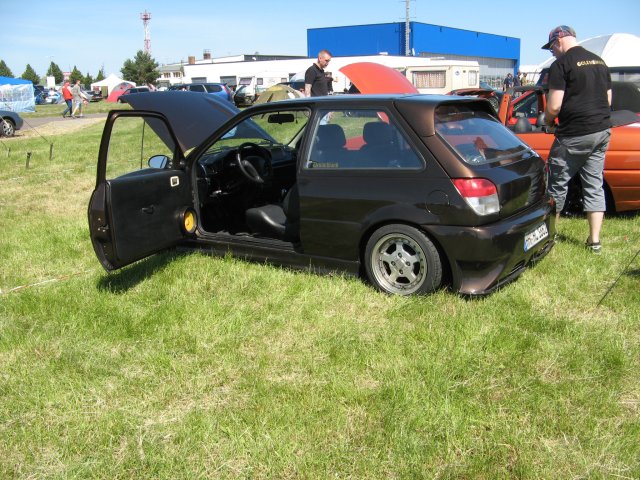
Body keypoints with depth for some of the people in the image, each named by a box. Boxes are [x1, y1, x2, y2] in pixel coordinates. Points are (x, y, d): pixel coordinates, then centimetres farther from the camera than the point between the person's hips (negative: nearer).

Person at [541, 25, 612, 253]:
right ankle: (594, 240, 11)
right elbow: (608, 99, 20)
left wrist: (547, 120, 3)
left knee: (558, 184, 6)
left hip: (574, 135, -7)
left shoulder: (561, 64, -11)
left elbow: (554, 106, -17)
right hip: (602, 131, 8)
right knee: (595, 185, 10)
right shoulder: (599, 61, 14)